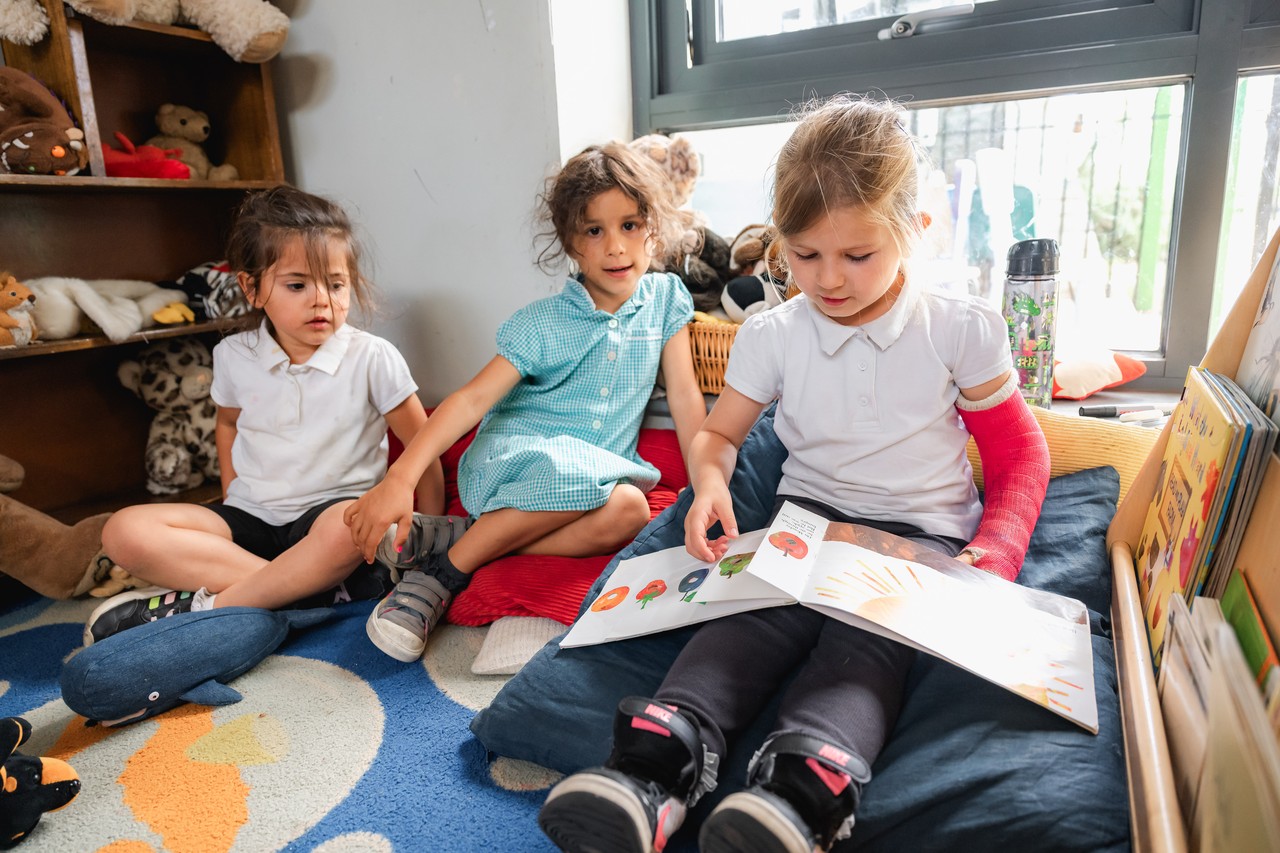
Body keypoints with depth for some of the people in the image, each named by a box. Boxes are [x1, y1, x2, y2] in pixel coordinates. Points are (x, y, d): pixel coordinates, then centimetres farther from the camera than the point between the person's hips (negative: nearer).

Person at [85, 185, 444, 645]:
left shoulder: (372, 359, -8)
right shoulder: (234, 356, 3)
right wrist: (232, 497, 12)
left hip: (332, 508, -4)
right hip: (250, 517, 5)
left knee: (345, 528, -40)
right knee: (125, 532, -18)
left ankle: (208, 605, -21)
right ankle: (312, 588, -27)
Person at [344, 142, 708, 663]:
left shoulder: (666, 298, 3)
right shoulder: (542, 325, -7)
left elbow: (686, 399, 5)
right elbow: (473, 397, -15)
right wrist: (399, 479, -27)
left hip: (599, 472, 4)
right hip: (509, 458, -3)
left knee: (627, 513, -33)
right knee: (582, 476, -38)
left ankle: (445, 538, -22)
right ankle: (448, 568, -19)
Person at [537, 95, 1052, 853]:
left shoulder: (962, 329, -2)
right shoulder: (771, 336, 2)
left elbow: (1020, 455, 7)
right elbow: (718, 433, 13)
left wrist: (999, 549, -10)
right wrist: (710, 481, -11)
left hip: (920, 535, -1)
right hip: (806, 518, 2)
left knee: (863, 643, -31)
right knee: (748, 617, -28)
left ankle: (804, 789, -51)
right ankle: (660, 766, -44)